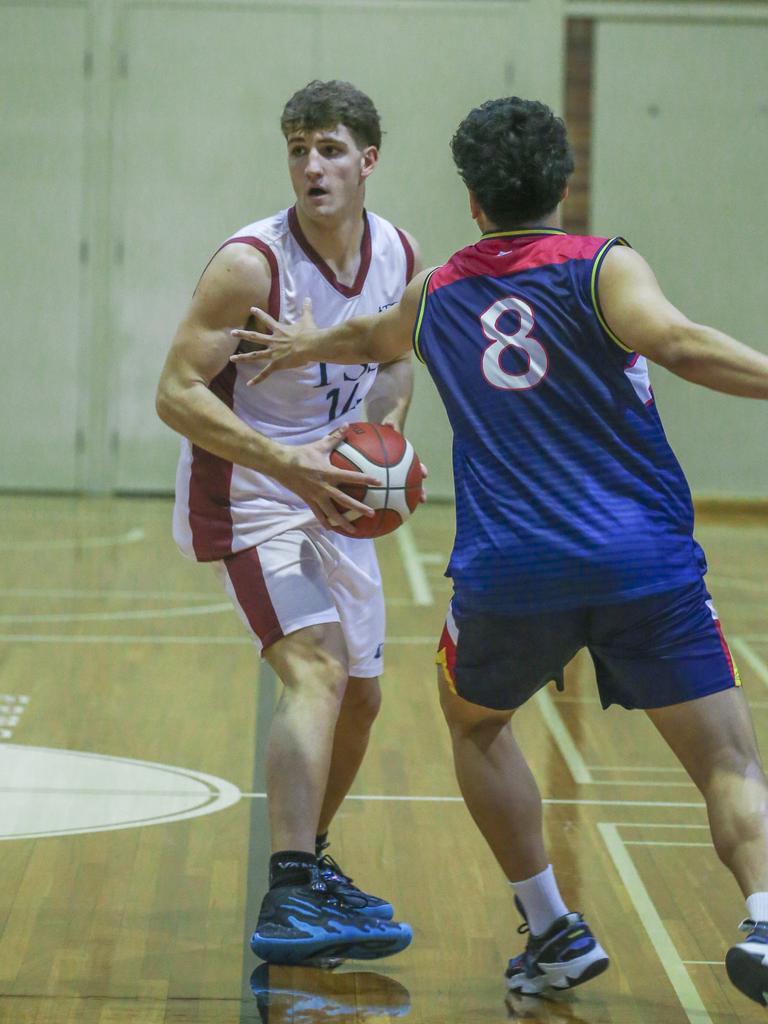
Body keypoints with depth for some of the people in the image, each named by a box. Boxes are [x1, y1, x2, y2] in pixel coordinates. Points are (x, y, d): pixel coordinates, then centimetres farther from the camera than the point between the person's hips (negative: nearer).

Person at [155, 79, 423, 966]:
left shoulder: (399, 258, -3)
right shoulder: (252, 263, -23)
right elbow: (176, 393, -24)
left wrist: (389, 440, -4)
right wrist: (286, 465, -33)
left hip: (330, 491, 8)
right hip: (244, 494, -7)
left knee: (360, 693, 15)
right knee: (317, 669, -25)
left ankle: (309, 864, 37)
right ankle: (287, 902, -32)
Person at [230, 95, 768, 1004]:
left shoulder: (436, 297, 17)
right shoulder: (603, 268, 2)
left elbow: (373, 338, 41)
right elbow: (676, 343, -20)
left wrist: (311, 345, 62)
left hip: (511, 573, 3)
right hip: (647, 562, -3)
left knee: (473, 721, 30)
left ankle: (552, 930, 27)